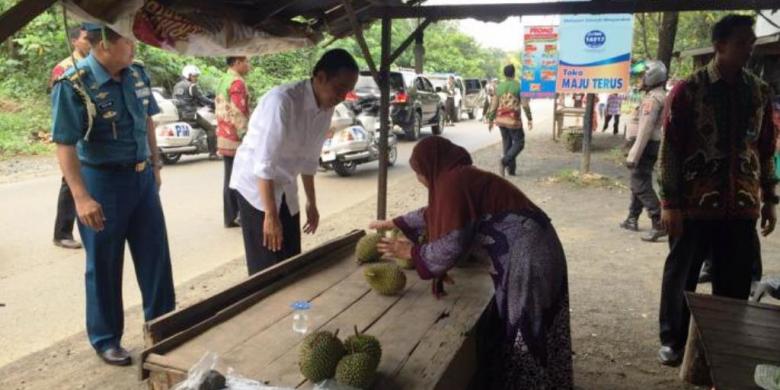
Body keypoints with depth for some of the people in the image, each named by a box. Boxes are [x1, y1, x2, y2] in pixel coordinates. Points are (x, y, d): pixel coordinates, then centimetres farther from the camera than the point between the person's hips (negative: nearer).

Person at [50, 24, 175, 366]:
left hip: (142, 177, 6)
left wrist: (155, 165, 15)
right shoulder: (74, 85, -18)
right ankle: (105, 339, 26)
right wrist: (82, 197, -28)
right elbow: (65, 146, -20)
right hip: (103, 182, -6)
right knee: (104, 265, 8)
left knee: (155, 254, 14)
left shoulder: (137, 74, 1)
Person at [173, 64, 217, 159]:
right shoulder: (192, 86, -10)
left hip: (178, 114, 9)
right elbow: (201, 98, -12)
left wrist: (202, 104, 26)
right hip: (190, 114, -9)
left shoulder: (176, 86, 18)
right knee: (211, 128, -4)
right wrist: (213, 103, 1)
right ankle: (212, 153, -11)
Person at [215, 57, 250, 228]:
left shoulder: (223, 81, 16)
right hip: (236, 139, -9)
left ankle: (230, 217, 15)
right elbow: (238, 113, -21)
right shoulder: (237, 82, -14)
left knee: (230, 178, 11)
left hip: (224, 138, 9)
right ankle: (240, 216, 1)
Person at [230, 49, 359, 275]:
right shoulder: (282, 101, -27)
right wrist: (271, 215, -26)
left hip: (286, 189, 7)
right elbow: (264, 162, -27)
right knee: (267, 269, -5)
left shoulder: (326, 109, -3)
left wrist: (311, 203, 13)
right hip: (255, 185, -7)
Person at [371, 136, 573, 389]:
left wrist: (410, 251, -3)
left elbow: (451, 245, -18)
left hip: (525, 258, -10)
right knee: (534, 337, 21)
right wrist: (393, 223, 39)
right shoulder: (461, 176, 16)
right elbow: (433, 214, 32)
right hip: (526, 255, 10)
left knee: (523, 339, 4)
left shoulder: (453, 182, -15)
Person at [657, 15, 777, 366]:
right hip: (695, 204, -3)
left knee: (735, 281, 9)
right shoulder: (688, 89, -5)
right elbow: (670, 148, -7)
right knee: (681, 275, 8)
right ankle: (673, 340, 25)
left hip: (742, 205, 4)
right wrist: (670, 202, -11)